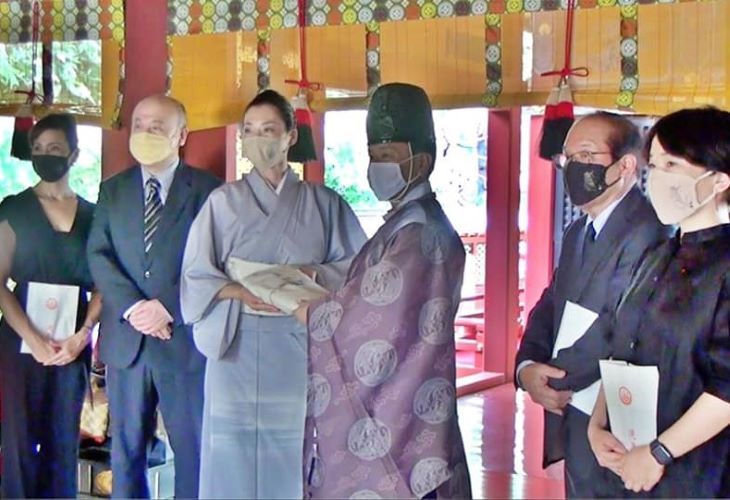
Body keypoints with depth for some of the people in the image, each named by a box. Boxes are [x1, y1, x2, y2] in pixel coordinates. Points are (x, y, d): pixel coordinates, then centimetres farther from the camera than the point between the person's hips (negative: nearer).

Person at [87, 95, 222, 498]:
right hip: (125, 340, 3)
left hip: (184, 339, -3)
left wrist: (168, 307, -15)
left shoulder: (206, 189, 0)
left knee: (193, 450, 3)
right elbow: (99, 255, 2)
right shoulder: (113, 189, 12)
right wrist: (132, 307, -12)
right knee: (126, 450, 10)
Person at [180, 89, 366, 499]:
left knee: (295, 452, 0)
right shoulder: (224, 201, 6)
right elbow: (197, 276, 3)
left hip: (301, 345, 0)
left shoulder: (323, 203, 8)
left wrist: (315, 275, -13)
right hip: (238, 345, 0)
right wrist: (238, 292, -15)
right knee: (235, 453, 0)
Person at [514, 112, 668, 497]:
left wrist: (552, 377, -14)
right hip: (573, 415, 8)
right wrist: (527, 366, -6)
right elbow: (549, 307, 13)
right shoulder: (579, 232, 14)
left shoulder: (644, 233, -19)